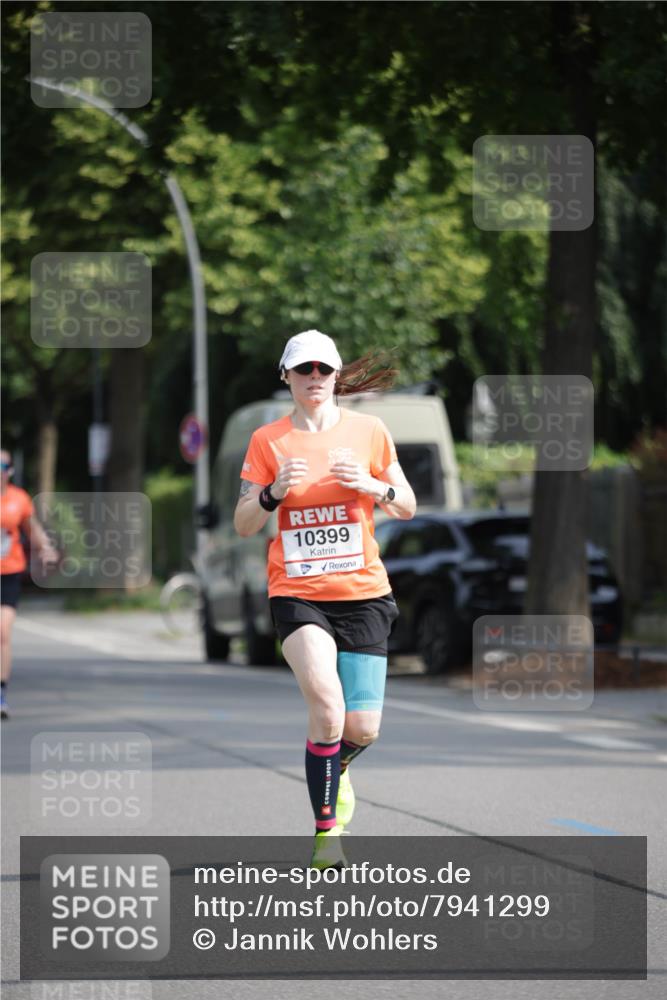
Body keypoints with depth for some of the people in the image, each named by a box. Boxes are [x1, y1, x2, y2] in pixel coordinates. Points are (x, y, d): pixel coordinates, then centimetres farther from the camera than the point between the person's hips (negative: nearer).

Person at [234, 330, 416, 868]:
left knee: (362, 728, -3)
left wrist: (372, 485, -12)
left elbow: (408, 507, 8)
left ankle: (334, 768, 35)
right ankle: (326, 830, -14)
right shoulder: (267, 440, 2)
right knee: (326, 700, -25)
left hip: (363, 591, 1)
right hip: (297, 593, -1)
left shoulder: (368, 431, 3)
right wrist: (274, 491, -16)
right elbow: (243, 525, 3)